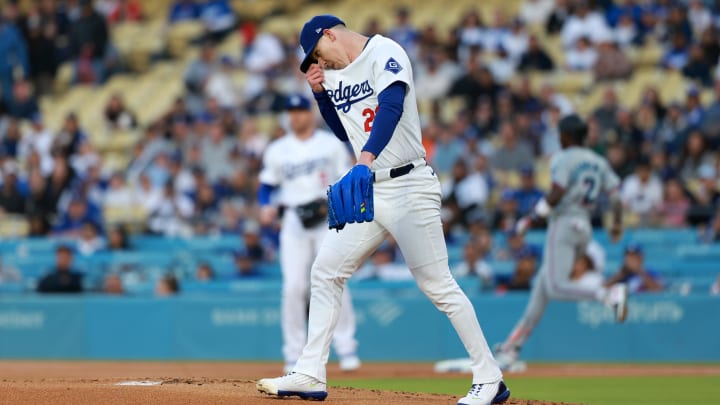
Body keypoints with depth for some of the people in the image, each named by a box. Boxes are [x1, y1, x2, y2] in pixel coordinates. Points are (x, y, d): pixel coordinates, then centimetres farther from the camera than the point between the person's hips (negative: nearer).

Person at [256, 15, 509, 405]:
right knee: (325, 271, 5)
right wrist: (320, 93, 9)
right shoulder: (333, 75, 13)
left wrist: (366, 158, -44)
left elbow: (391, 107, -29)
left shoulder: (385, 53, -11)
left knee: (437, 284, -8)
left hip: (408, 187, -8)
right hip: (367, 191, 8)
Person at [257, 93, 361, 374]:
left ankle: (346, 348, -1)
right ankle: (294, 354, 0)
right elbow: (266, 185, 13)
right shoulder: (277, 150, 10)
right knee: (293, 286, -6)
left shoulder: (332, 144, 5)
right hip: (294, 221, 1)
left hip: (328, 221, -1)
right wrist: (265, 207, -7)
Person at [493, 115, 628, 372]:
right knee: (542, 286, 10)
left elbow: (556, 195, -17)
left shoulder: (563, 158, -6)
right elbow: (615, 195, 7)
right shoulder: (599, 162, 16)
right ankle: (513, 347, 11)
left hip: (563, 224, -9)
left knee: (556, 287, -17)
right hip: (585, 228, 9)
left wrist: (531, 218, -11)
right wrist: (617, 223, 15)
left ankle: (610, 295, -34)